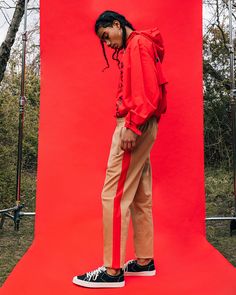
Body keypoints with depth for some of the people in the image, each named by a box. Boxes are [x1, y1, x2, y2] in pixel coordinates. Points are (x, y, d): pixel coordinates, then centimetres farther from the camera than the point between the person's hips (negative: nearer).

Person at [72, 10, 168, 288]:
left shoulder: (138, 43, -5)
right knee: (140, 197, 10)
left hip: (135, 125, -10)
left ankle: (113, 270, -4)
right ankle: (144, 261, 18)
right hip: (139, 127, 10)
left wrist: (132, 126, -23)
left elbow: (146, 90, -18)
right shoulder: (133, 48, 25)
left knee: (114, 195, -10)